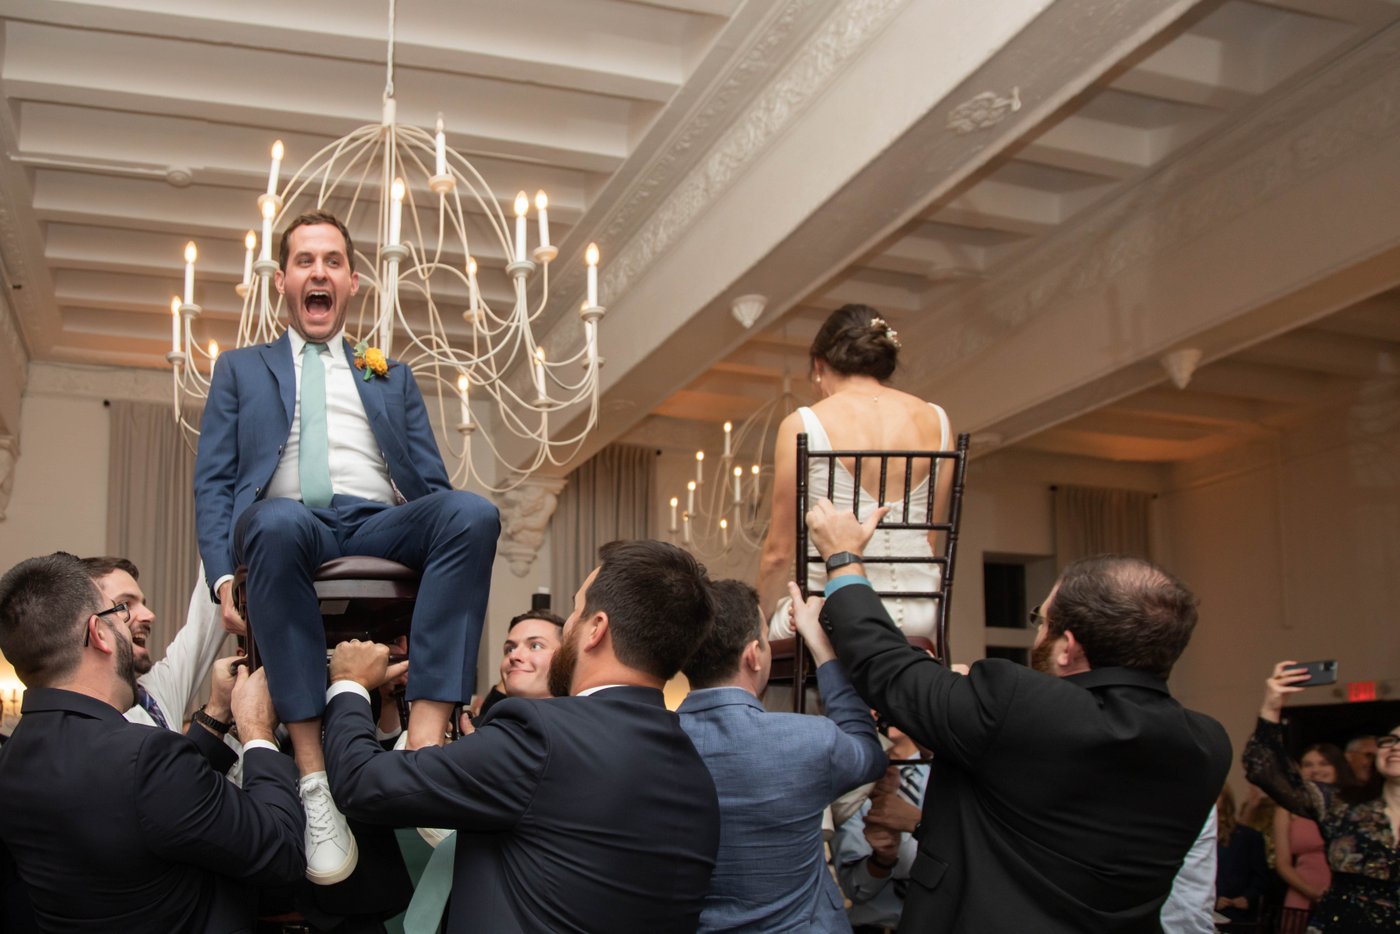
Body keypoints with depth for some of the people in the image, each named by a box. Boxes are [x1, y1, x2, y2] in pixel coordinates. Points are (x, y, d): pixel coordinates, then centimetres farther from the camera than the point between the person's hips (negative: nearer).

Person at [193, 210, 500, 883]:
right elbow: (212, 481, 15)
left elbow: (432, 484, 21)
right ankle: (314, 776, -41)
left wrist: (447, 566, -1)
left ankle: (424, 745, -41)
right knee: (277, 520, -40)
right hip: (286, 527, -2)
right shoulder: (241, 369, 27)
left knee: (473, 512, -32)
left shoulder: (392, 377, 30)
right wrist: (223, 573, -5)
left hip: (382, 529, 2)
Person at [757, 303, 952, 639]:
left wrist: (762, 617, 16)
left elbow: (779, 552, 0)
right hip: (919, 617, 5)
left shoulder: (803, 425, -4)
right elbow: (932, 536, 13)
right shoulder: (935, 420, 7)